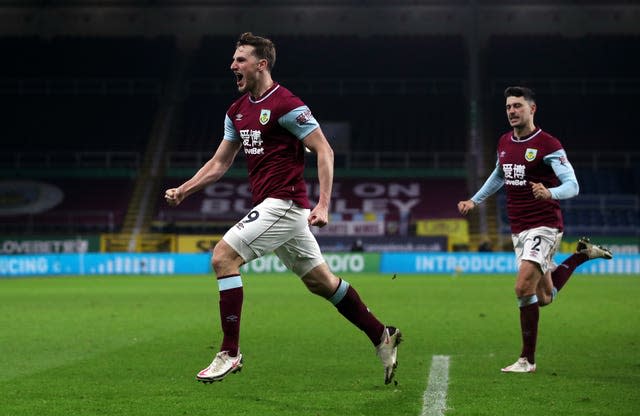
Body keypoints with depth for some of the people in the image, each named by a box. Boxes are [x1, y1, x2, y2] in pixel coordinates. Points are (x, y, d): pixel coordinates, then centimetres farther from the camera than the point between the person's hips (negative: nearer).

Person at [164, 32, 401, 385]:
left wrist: (323, 204, -19)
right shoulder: (237, 111, 13)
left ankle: (230, 352, -12)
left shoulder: (286, 104, -12)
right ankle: (382, 337, 23)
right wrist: (182, 190, 8)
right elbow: (219, 163, 19)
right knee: (321, 281, 12)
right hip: (269, 206, 8)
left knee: (223, 257, -16)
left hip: (284, 203, -8)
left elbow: (324, 150, -12)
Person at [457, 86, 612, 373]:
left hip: (544, 227, -8)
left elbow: (572, 185, -18)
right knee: (544, 297, 13)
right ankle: (583, 254, 36)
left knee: (524, 287, -21)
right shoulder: (504, 143, 9)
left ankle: (527, 359, -10)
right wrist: (475, 201, 29)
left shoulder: (548, 145, -12)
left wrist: (550, 193, -37)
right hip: (518, 230, 8)